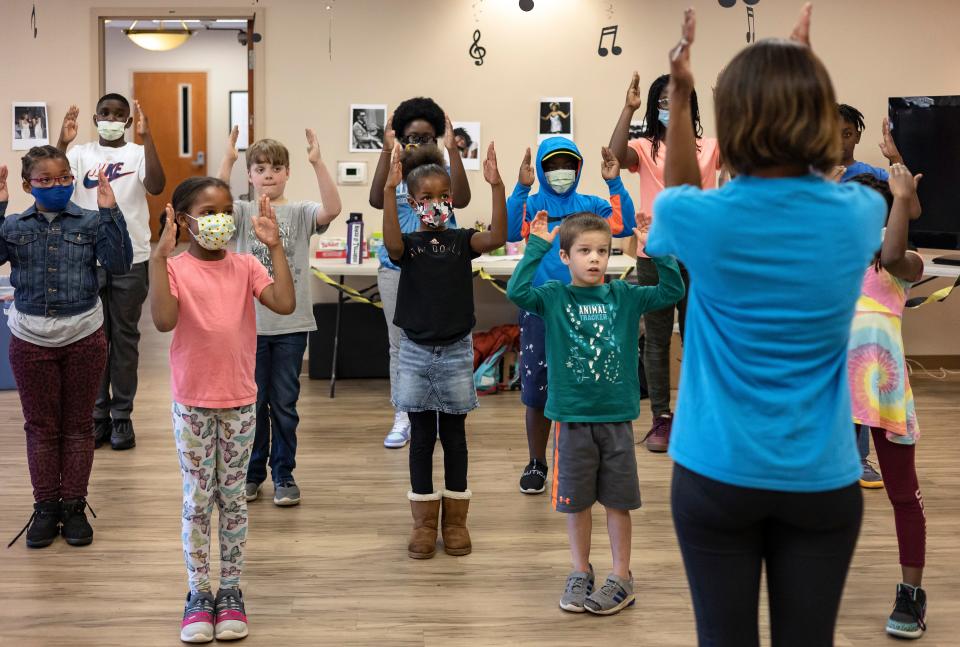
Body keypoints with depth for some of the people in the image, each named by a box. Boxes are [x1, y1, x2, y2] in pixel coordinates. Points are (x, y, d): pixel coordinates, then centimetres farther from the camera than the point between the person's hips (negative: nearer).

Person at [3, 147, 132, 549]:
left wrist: (110, 213, -23)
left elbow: (119, 264, -15)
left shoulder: (90, 223, -5)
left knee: (78, 425, 9)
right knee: (40, 426, 10)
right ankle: (46, 507, 20)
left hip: (83, 337, -1)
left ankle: (74, 507, 19)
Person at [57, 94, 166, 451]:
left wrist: (147, 137, -25)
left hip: (131, 260, -1)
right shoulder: (80, 153, 3)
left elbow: (156, 187, -19)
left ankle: (122, 415, 15)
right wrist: (62, 143, -25)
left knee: (125, 337, 6)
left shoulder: (139, 153, -1)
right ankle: (96, 414, 18)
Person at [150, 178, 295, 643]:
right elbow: (164, 320, -24)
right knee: (197, 500, 6)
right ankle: (198, 593, 18)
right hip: (192, 403, -2)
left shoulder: (245, 266, -1)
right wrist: (160, 256, -25)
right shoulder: (174, 268, -7)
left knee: (233, 498, 10)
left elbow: (285, 303, -14)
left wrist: (275, 246, -15)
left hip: (239, 401, 2)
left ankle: (230, 590, 21)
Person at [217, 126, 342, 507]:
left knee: (284, 404, 8)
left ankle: (284, 474, 20)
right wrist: (228, 159, -26)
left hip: (291, 323, 0)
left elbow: (332, 209, -19)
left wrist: (317, 162, -26)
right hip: (250, 322, 1)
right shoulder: (242, 213, 2)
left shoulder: (300, 213, 1)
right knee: (251, 402, 10)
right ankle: (252, 472, 24)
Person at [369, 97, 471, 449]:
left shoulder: (444, 172, 1)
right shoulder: (395, 173, 3)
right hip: (397, 270, 1)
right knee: (400, 346, 6)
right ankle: (402, 418, 14)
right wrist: (386, 152, -22)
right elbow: (376, 200, -17)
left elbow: (461, 200, -19)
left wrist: (452, 150, -24)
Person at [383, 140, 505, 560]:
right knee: (422, 437, 7)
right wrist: (389, 190, -37)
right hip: (416, 352, -1)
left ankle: (455, 519, 19)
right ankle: (424, 522, 16)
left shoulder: (462, 240, 0)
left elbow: (497, 238, -20)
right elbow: (391, 243, -27)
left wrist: (496, 186, -29)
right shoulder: (409, 244, -3)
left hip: (456, 351, 1)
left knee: (454, 435, 9)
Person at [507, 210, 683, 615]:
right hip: (572, 417, -1)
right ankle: (581, 574, 27)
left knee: (617, 501, 9)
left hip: (617, 416, 1)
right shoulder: (554, 297, -3)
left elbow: (672, 292, -6)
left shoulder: (624, 296, 1)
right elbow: (516, 292, -20)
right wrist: (536, 247, -20)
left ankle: (621, 577, 22)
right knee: (576, 501, 11)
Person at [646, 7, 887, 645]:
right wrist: (807, 71, 18)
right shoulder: (858, 215, -9)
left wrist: (679, 95, 11)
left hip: (716, 476, -1)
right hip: (822, 480, 1)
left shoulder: (703, 221, -13)